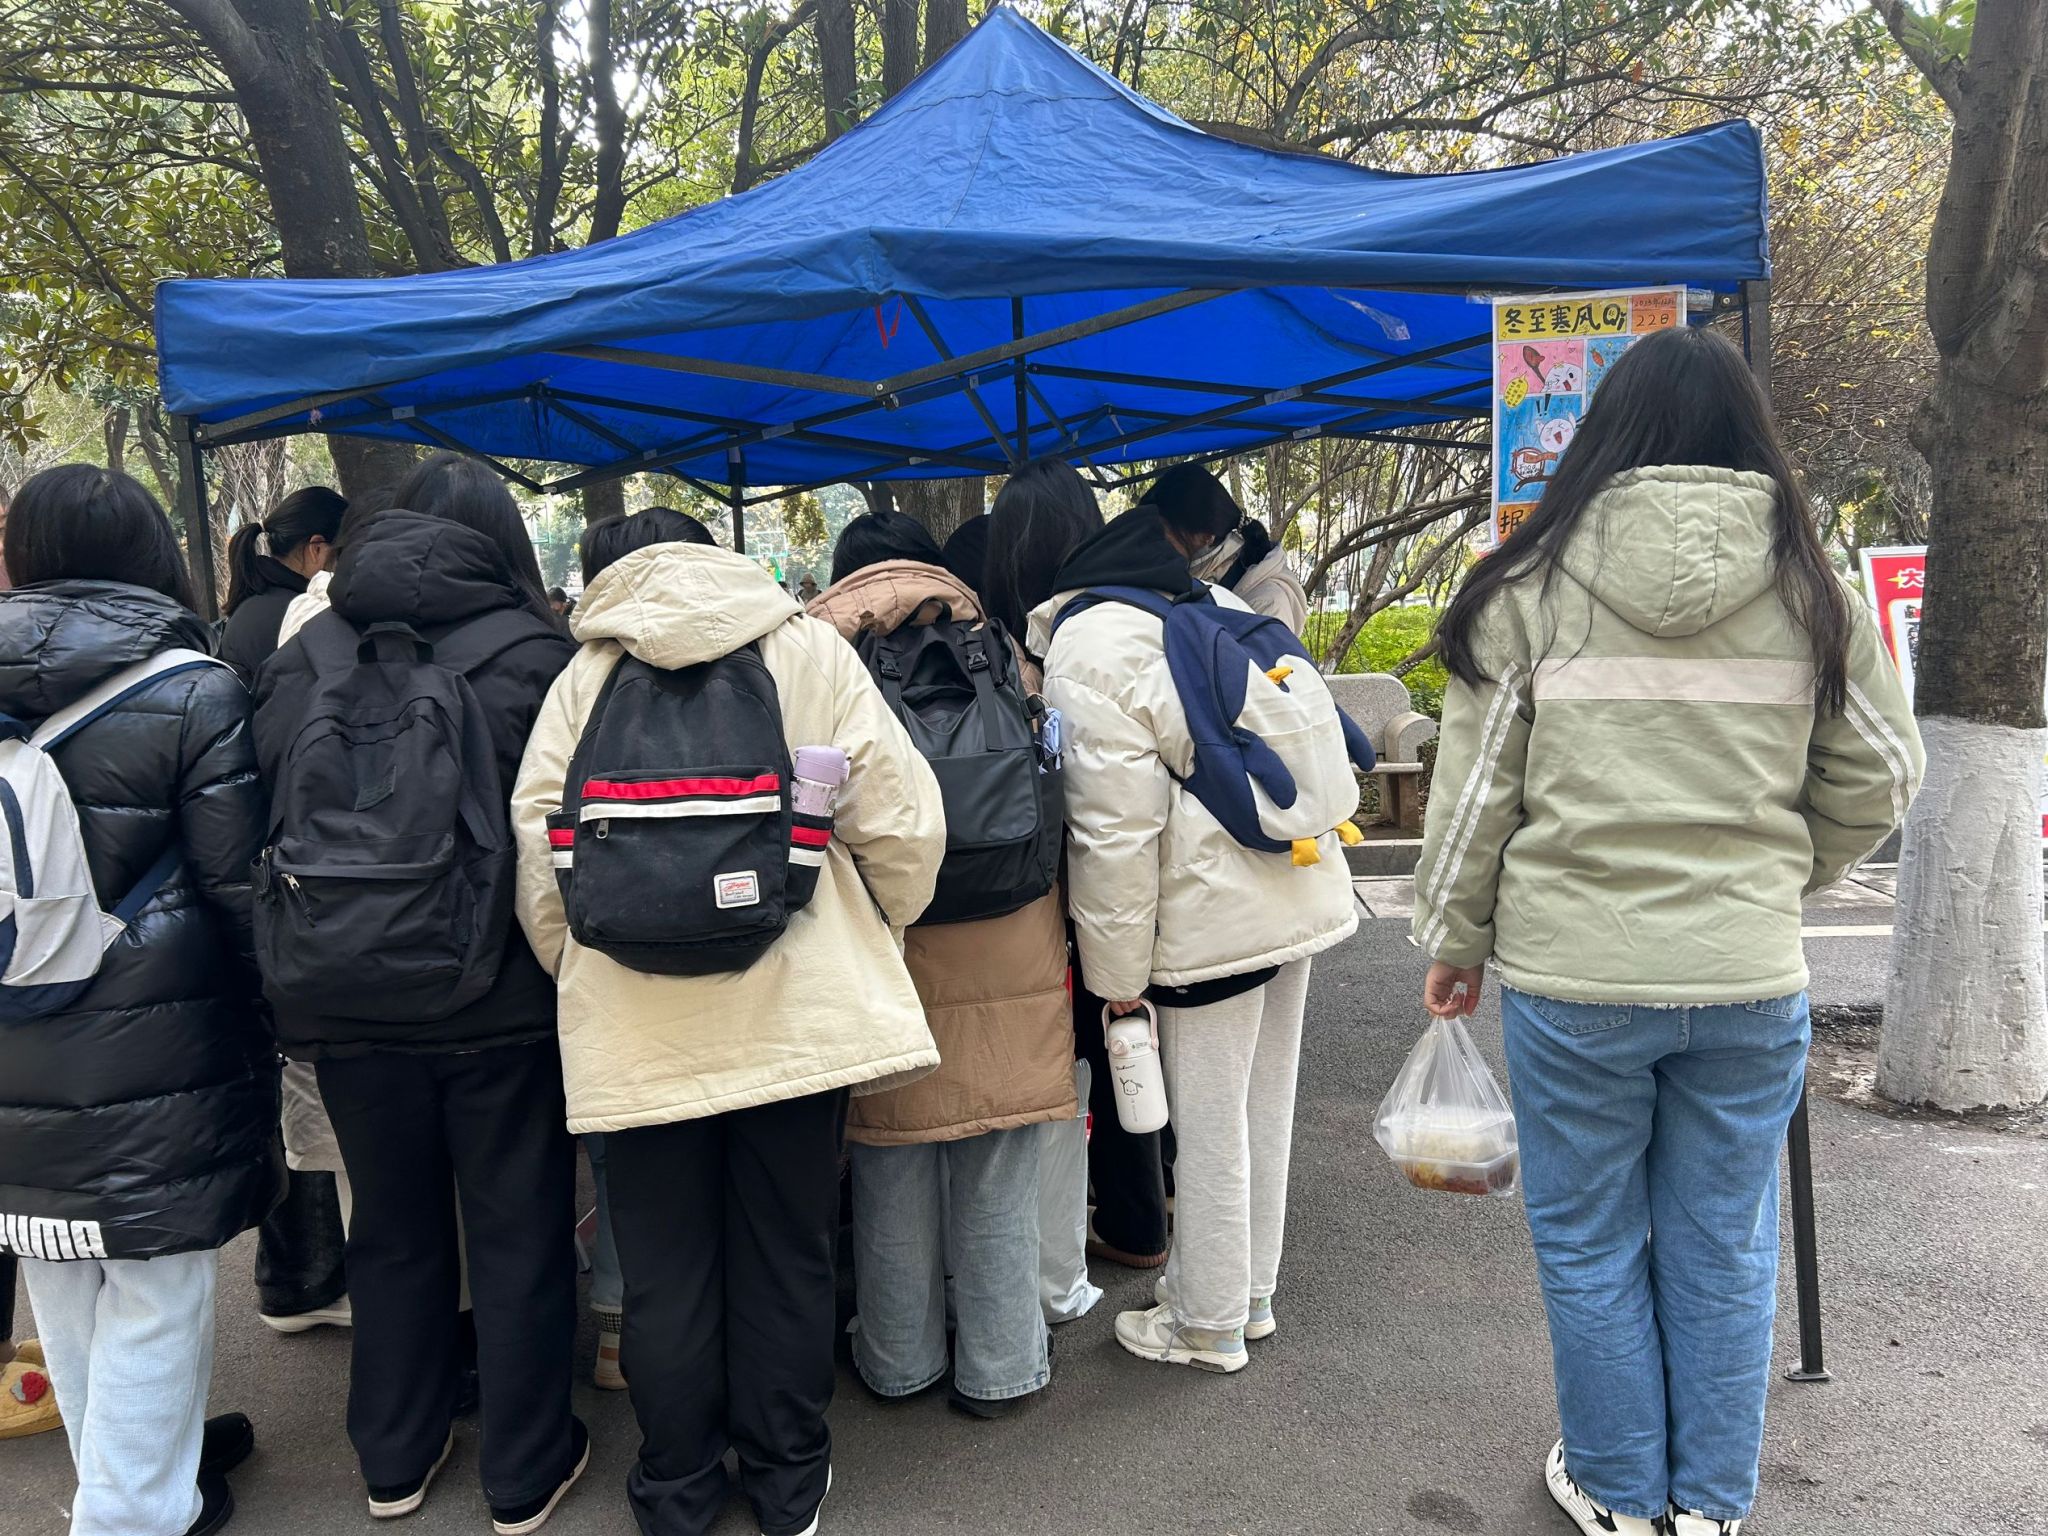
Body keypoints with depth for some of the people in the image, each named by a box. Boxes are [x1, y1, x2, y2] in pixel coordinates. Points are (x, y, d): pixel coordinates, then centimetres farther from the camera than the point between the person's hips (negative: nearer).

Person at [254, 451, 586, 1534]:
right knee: (519, 1239, 11)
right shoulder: (534, 655, -10)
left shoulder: (303, 657, 0)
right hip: (504, 1001, -3)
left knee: (394, 1232, 20)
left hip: (348, 1007, 4)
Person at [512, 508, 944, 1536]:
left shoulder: (585, 676, 5)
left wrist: (574, 968, 13)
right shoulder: (810, 651, 3)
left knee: (664, 1273, 14)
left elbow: (535, 842, -1)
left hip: (636, 1025, 0)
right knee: (788, 1260, 15)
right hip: (795, 1013, 0)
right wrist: (869, 944, 13)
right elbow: (900, 819, -3)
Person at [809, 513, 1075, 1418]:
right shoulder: (1000, 654, 7)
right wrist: (1057, 935, 18)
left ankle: (899, 1362, 28)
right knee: (999, 1182, 11)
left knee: (893, 1177, 12)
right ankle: (1000, 1369, 23)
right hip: (1012, 959, 2)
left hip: (885, 961, -1)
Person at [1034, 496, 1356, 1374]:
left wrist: (1115, 970, -9)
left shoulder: (1085, 652, -14)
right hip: (1303, 895, 9)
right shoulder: (1212, 604, 11)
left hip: (1214, 921, -9)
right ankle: (1250, 1293, 37)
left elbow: (1115, 826, -18)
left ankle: (1208, 1326, 23)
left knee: (1208, 1128, 7)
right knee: (1264, 1111, 20)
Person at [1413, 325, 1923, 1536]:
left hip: (1572, 971, -2)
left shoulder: (1530, 586, -6)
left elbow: (1477, 787, -3)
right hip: (1751, 978, 2)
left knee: (1591, 1248, 15)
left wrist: (1455, 940, 8)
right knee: (1726, 1251, 17)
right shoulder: (1809, 591, 0)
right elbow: (1880, 774, 7)